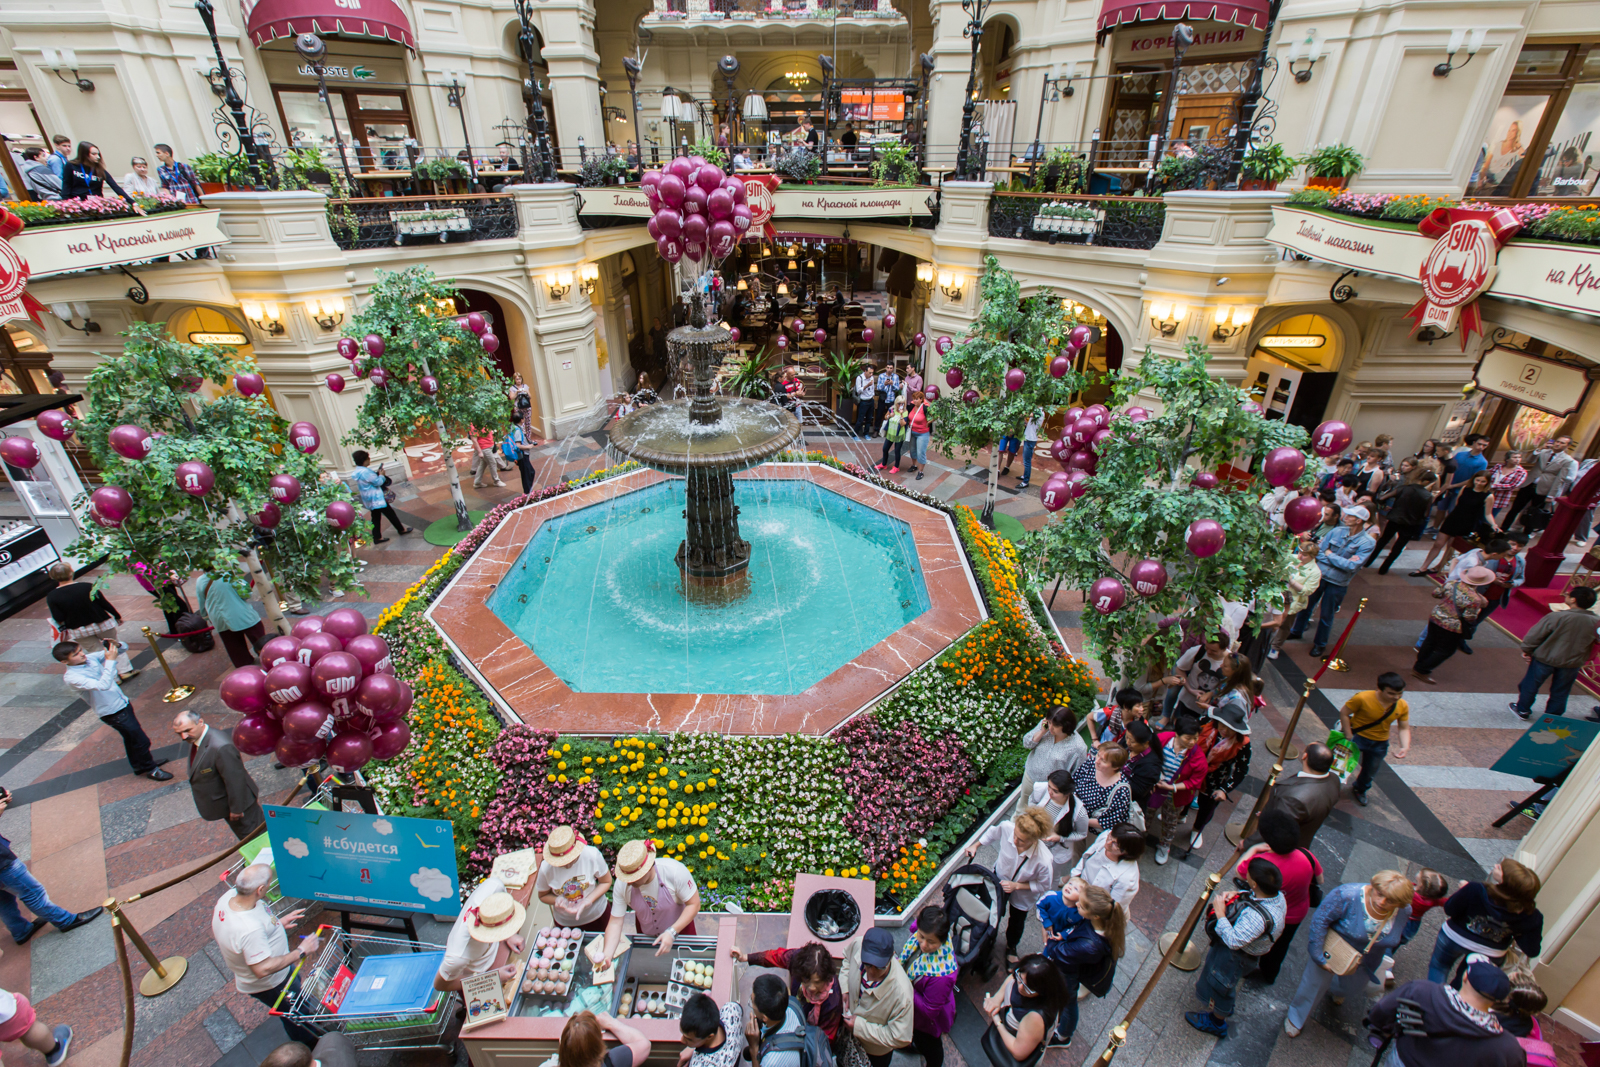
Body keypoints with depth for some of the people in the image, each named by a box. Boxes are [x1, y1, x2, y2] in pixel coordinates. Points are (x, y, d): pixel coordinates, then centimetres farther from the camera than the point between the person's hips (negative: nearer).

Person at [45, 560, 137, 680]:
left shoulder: (52, 597, -13)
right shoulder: (88, 587, -16)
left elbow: (59, 619, -11)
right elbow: (105, 604, -8)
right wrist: (117, 616, 5)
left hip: (78, 631, 1)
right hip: (102, 624, 0)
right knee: (114, 646, 19)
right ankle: (125, 671, 20)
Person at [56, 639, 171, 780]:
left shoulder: (91, 658, -3)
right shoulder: (71, 677, -23)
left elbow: (124, 649, 4)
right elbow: (103, 685, -38)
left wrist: (116, 645, -18)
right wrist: (110, 661, -38)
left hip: (123, 703, 7)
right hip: (113, 713, -7)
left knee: (131, 738, 25)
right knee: (141, 741, 2)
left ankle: (139, 765, 44)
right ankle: (150, 769, 22)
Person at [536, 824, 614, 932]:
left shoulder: (592, 855, -27)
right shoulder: (546, 868, -25)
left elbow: (606, 882, -12)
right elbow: (543, 895, -6)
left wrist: (588, 900, -27)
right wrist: (557, 901, -27)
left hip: (597, 914, 0)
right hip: (565, 922, 0)